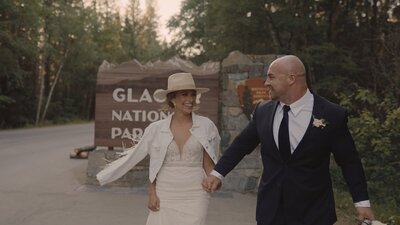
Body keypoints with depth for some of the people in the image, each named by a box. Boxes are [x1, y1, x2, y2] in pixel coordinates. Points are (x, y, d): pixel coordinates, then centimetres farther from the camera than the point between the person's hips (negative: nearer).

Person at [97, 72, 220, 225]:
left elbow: (208, 164, 6)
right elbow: (153, 168, 8)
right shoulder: (156, 129, 1)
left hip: (194, 197, -1)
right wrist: (152, 193, 1)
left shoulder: (206, 126, -1)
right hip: (164, 196, 1)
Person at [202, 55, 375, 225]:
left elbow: (349, 161, -2)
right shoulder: (262, 111, 1)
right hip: (270, 209, 3)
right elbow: (241, 144, 13)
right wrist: (217, 173, 8)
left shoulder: (332, 115, -9)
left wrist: (362, 202, 0)